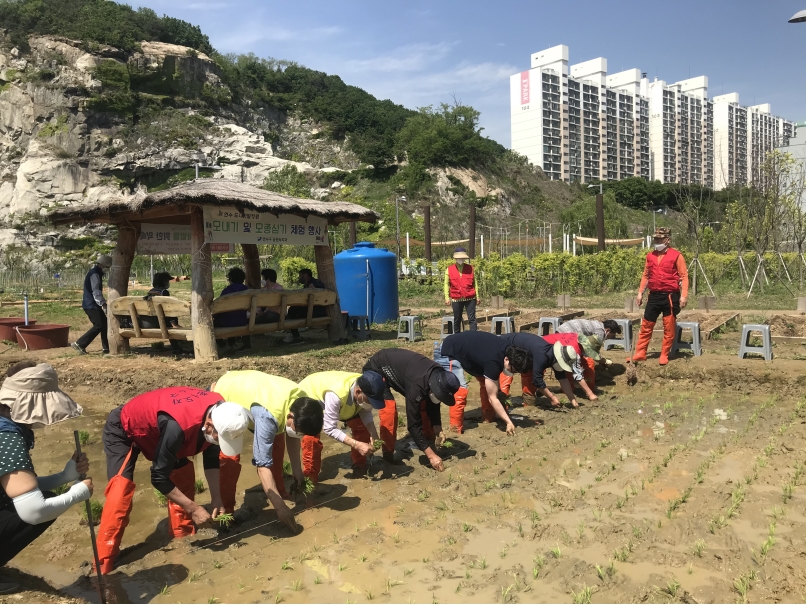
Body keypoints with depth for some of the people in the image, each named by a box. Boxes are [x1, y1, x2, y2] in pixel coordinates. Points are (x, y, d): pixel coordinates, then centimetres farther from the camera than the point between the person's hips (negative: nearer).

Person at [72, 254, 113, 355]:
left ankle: (106, 347, 12)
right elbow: (96, 291, -27)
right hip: (91, 305, -10)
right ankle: (79, 344, -9)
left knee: (104, 324, 10)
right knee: (98, 326, -11)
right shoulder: (94, 274, -16)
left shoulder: (96, 273, 17)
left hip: (93, 305, 10)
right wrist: (103, 304, -36)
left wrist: (102, 302, 27)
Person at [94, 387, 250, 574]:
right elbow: (159, 477, -32)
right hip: (122, 430, -7)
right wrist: (193, 509, -26)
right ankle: (103, 565, -8)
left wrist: (217, 499, -9)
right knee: (120, 492, -19)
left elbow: (212, 457, -4)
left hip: (153, 427, 7)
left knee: (184, 476, 2)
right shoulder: (178, 426, -44)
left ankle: (183, 541, 16)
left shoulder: (220, 413, -23)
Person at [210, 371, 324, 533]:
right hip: (224, 395, -7)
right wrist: (280, 507, -37)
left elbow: (291, 436, -2)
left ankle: (281, 493, 17)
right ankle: (225, 511, 1)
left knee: (276, 442, 2)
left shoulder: (300, 401, -21)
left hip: (248, 388, 7)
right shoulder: (269, 415, -43)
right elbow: (263, 464, -39)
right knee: (230, 456, -16)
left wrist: (296, 469, -5)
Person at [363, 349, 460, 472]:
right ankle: (388, 455, -13)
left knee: (423, 404, 5)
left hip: (397, 366, 8)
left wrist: (438, 429, -10)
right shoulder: (417, 385, -40)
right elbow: (413, 423, -35)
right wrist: (431, 455, -32)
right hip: (376, 369, -8)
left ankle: (431, 442, 20)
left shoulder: (438, 376, -17)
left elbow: (432, 403, 1)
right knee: (389, 409, -24)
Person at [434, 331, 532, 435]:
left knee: (486, 382, 5)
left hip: (466, 350, 10)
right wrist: (509, 422, -28)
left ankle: (489, 419, 16)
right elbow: (492, 398, -29)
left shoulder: (508, 350, -10)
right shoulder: (493, 362, -36)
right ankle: (456, 429, -15)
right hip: (448, 353, -10)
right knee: (460, 389, -24)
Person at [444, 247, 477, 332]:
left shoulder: (470, 268, 6)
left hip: (470, 298, 0)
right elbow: (447, 284, 5)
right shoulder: (449, 270, 3)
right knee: (457, 320, 10)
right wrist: (447, 298, -2)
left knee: (472, 319, -4)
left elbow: (474, 282, 11)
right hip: (456, 299, 0)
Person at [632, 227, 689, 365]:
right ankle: (640, 353, 11)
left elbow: (683, 276, -6)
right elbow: (645, 275, 15)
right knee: (646, 325, 5)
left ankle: (664, 355, 13)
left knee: (669, 328, 4)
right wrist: (640, 293, 9)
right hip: (654, 296, 4)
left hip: (670, 296, -4)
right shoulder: (650, 256, 10)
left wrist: (684, 295, -13)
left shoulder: (676, 256, -5)